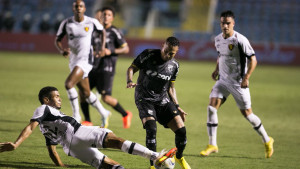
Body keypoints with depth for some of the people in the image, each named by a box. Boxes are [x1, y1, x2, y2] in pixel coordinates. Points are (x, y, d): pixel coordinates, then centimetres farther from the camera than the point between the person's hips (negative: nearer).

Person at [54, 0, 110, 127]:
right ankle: (104, 114, 33)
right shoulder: (66, 23, 0)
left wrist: (102, 48, 4)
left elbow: (102, 31, 14)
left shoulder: (91, 22, -6)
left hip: (85, 60, -5)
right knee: (85, 93, 13)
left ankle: (76, 115, -12)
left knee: (68, 84, -24)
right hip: (73, 60, 5)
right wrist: (62, 51, -13)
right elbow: (57, 39, 7)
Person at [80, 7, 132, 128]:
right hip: (94, 67, 6)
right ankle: (87, 121, 5)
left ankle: (125, 115, 9)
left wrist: (111, 51, -16)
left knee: (106, 98, -14)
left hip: (107, 69, -6)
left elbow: (126, 49, -3)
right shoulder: (96, 32, 15)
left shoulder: (114, 32, -3)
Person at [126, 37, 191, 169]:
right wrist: (129, 81, -23)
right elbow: (132, 68, -2)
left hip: (163, 100, 4)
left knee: (181, 130, -7)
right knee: (151, 128, -26)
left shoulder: (174, 65, 5)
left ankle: (179, 157, 22)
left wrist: (177, 107, 9)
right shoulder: (148, 55, -9)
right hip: (144, 99, -4)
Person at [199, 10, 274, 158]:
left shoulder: (240, 40, -17)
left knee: (246, 113, 2)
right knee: (211, 107, -11)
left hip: (238, 82, -6)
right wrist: (217, 69, 10)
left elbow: (253, 60, -14)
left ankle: (267, 141, 23)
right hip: (223, 80, 6)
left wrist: (246, 77, -23)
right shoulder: (218, 39, 4)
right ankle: (212, 145, -5)